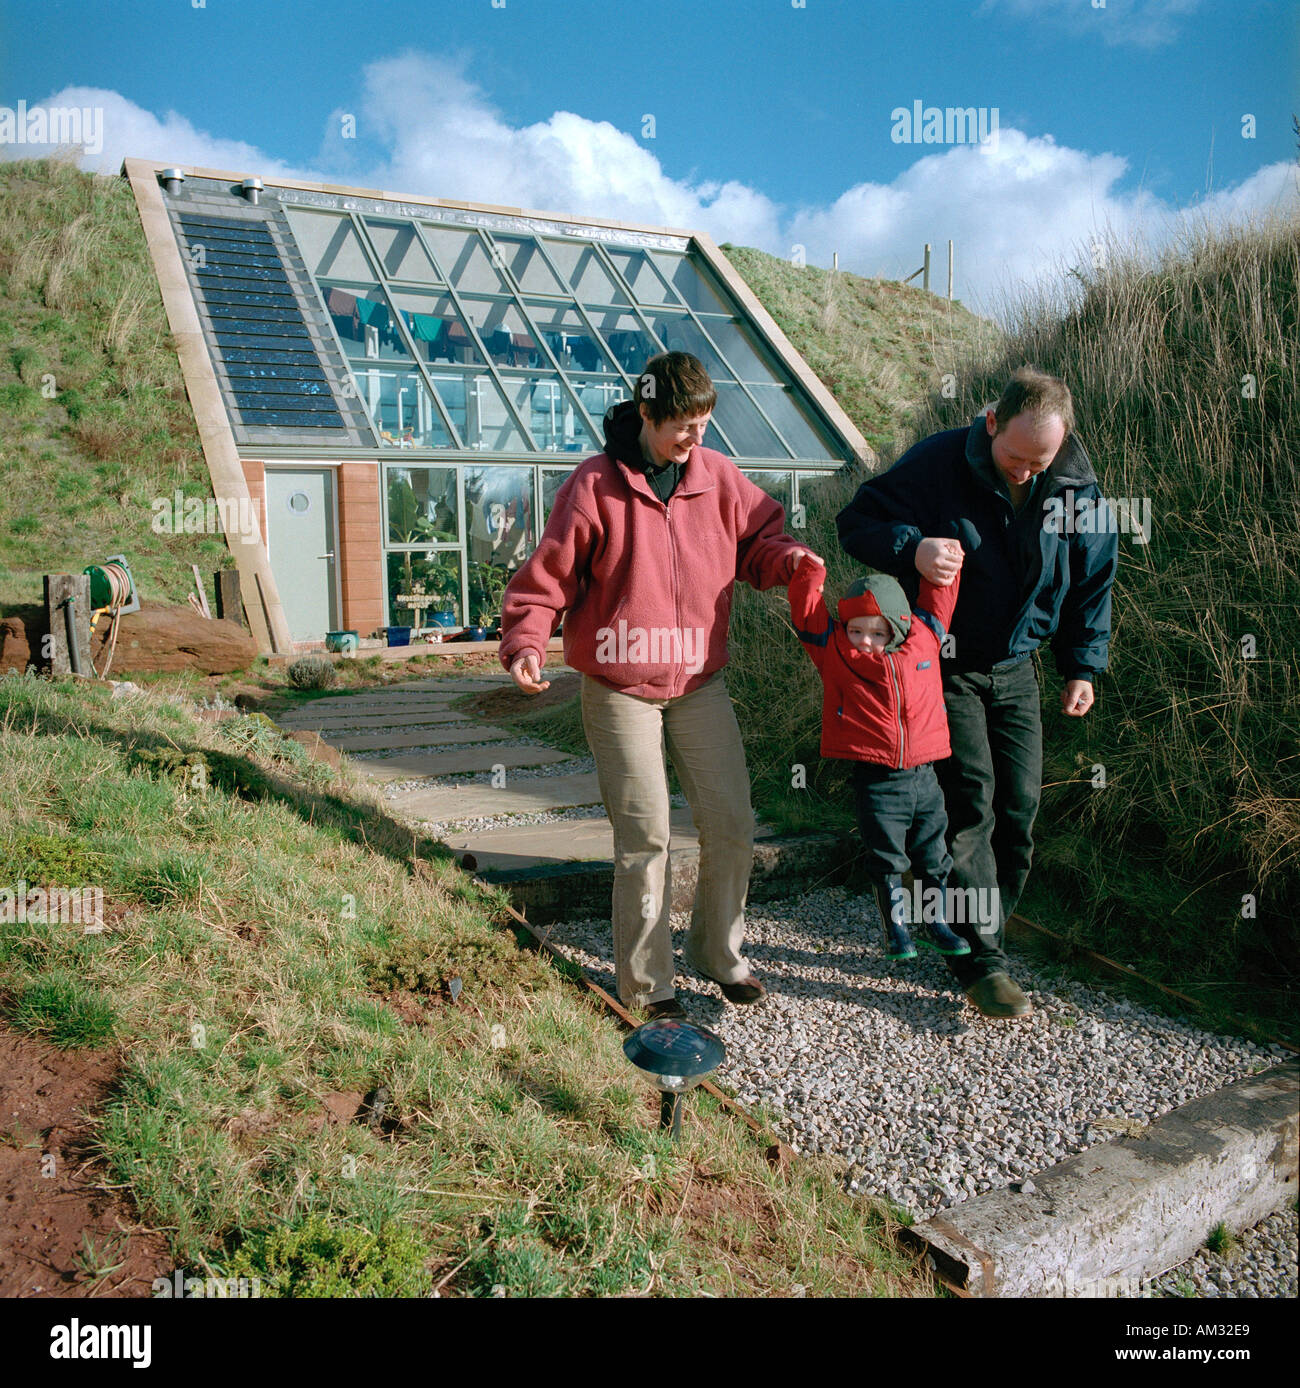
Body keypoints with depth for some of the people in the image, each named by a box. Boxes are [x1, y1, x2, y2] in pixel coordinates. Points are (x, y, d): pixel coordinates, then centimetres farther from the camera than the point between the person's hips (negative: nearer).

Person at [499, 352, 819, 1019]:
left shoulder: (717, 475, 3)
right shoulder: (596, 483, -7)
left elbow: (757, 538, 13)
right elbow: (549, 573, -5)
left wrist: (794, 561, -9)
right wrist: (526, 642, -20)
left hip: (700, 683, 4)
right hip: (621, 690, -4)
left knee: (731, 823, 6)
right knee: (645, 836, -3)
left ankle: (718, 951, 30)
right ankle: (646, 984, 15)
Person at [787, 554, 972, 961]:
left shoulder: (923, 640, 5)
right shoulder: (834, 652, -2)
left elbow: (936, 601, 18)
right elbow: (807, 609, -6)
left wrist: (945, 560, 15)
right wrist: (809, 569, -14)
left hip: (923, 775, 3)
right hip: (876, 782, -3)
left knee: (932, 858, 15)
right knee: (886, 860, 6)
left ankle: (937, 924, 32)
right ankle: (896, 931, 22)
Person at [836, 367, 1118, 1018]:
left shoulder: (1076, 489, -4)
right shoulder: (937, 463, -17)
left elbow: (1092, 580, 9)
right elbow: (857, 520, -12)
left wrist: (1082, 665, 5)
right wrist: (911, 549, -32)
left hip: (1015, 671, 5)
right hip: (946, 666, -4)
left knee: (1018, 807, 5)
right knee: (971, 800, -12)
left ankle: (975, 938, 22)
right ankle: (982, 959, -4)